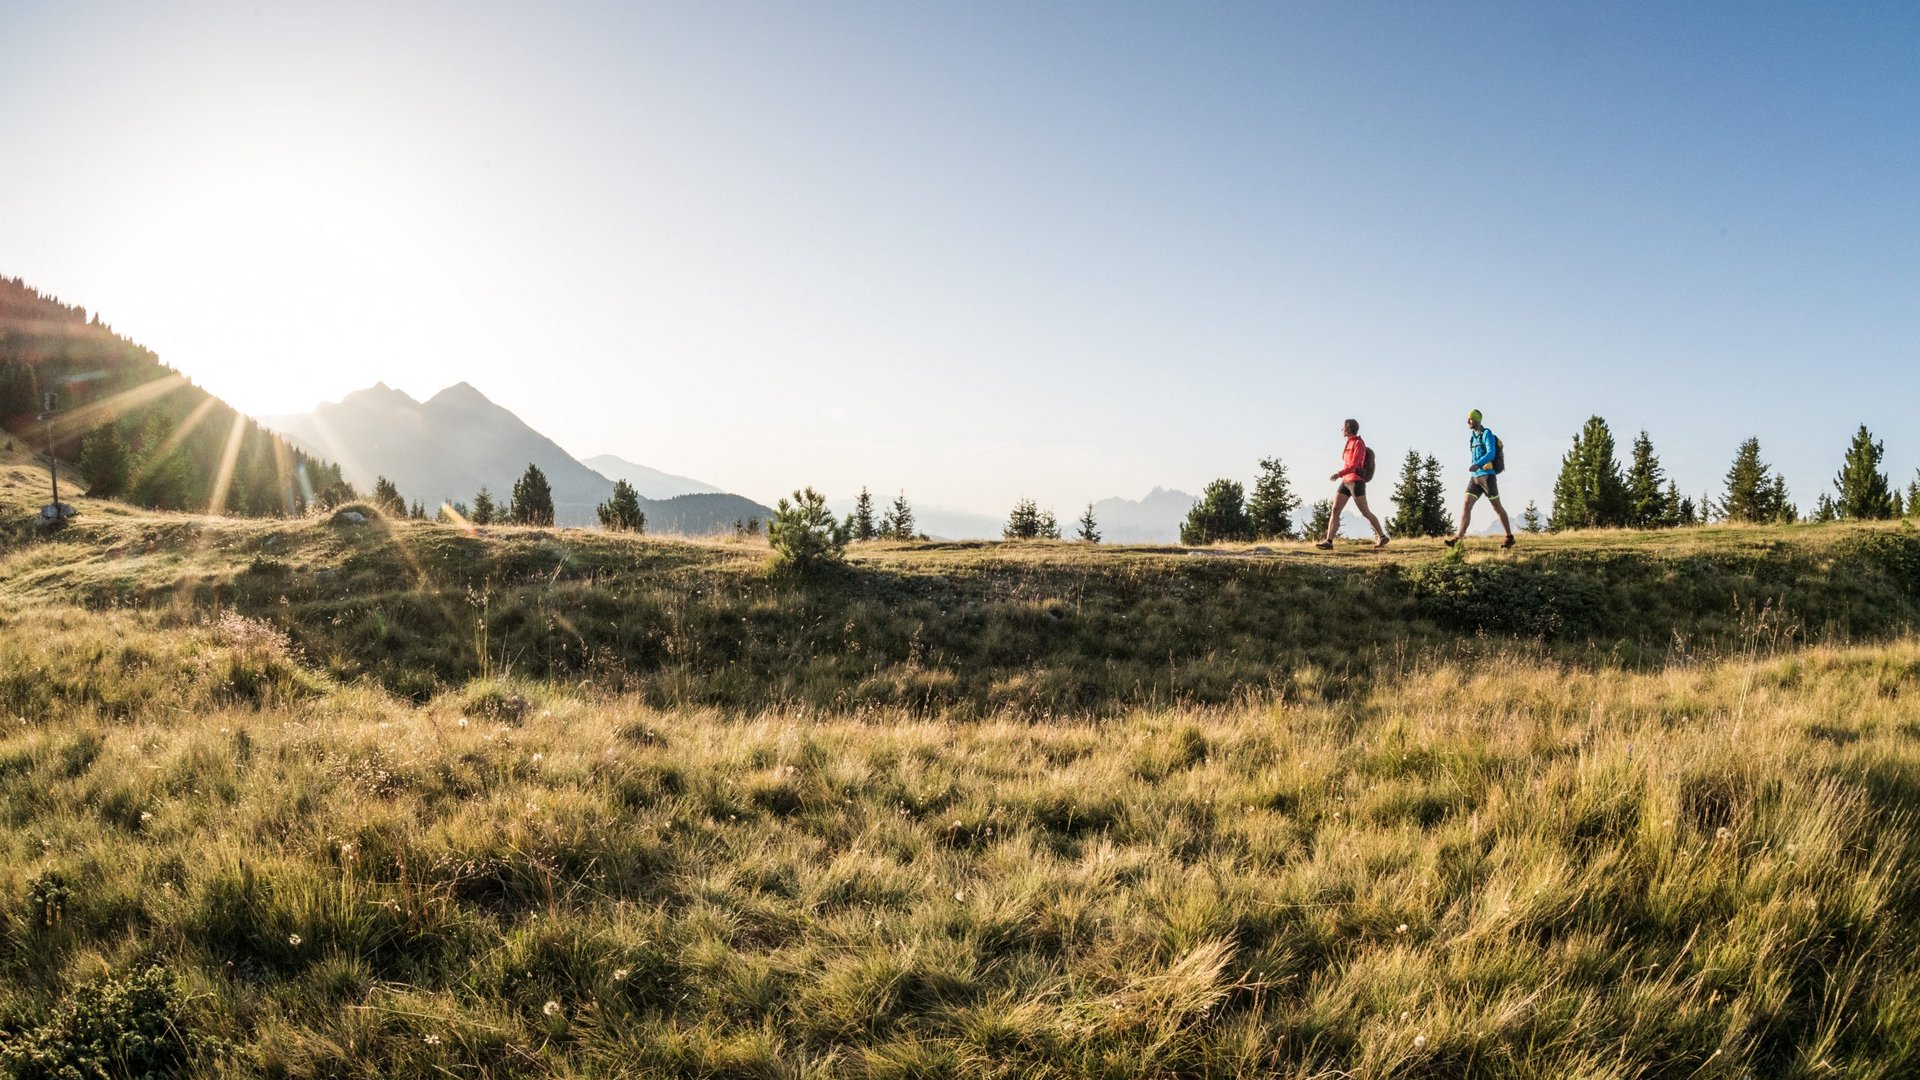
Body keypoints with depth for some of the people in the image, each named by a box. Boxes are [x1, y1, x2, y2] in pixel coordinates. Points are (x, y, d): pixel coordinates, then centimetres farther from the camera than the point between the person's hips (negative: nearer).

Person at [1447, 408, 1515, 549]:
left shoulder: (1487, 434, -9)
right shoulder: (1473, 436, 17)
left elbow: (1491, 453, -24)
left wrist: (1477, 465, -40)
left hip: (1487, 475, -7)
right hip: (1475, 477, 7)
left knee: (1497, 507, 3)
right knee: (1466, 505, -7)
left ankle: (1510, 537, 18)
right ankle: (1457, 538, -16)